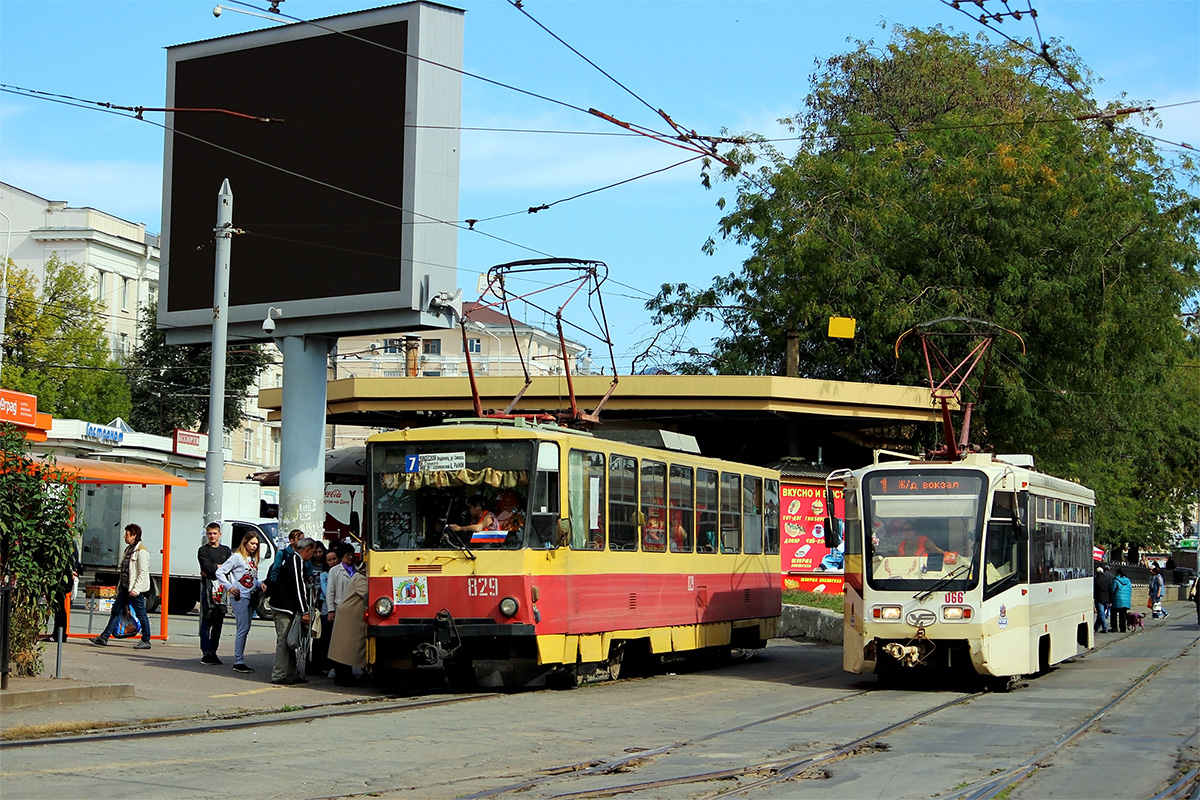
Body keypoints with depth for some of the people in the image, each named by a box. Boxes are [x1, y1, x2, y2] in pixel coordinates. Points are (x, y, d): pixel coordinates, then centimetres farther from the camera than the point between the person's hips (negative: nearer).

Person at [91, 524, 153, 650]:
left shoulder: (141, 551, -15)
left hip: (136, 588, -9)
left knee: (140, 613, -1)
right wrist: (120, 585, 21)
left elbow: (143, 573, -18)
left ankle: (146, 641, 8)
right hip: (125, 587, 9)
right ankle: (104, 637, 9)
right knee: (116, 610, 7)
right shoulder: (129, 549, 15)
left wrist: (136, 589, -22)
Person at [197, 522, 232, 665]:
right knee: (207, 621, -7)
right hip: (208, 587, -4)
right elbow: (207, 567, -10)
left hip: (222, 587, 4)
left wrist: (212, 571, -6)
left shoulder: (226, 550, 16)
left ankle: (213, 651, 12)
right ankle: (206, 653, -7)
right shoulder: (203, 550, 5)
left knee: (219, 622, 5)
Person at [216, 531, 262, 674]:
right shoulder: (237, 557, -5)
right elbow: (220, 572, -6)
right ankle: (238, 662, -11)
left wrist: (260, 584, 2)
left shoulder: (253, 560, 17)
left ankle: (240, 661, 13)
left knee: (245, 629, 8)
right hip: (239, 597, -8)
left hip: (250, 597, 8)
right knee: (243, 629, -12)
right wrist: (229, 587, -13)